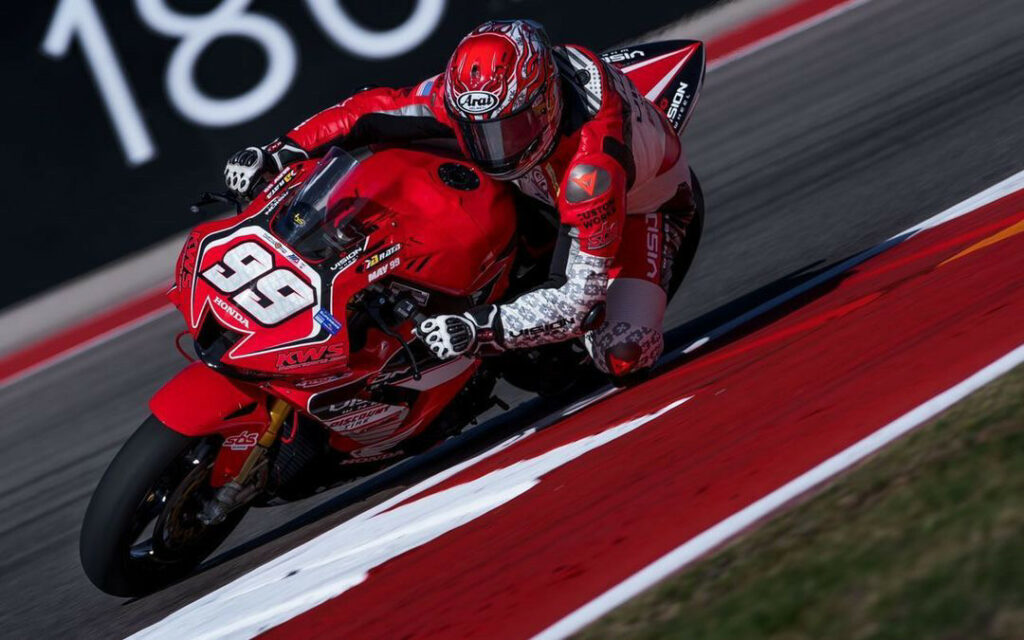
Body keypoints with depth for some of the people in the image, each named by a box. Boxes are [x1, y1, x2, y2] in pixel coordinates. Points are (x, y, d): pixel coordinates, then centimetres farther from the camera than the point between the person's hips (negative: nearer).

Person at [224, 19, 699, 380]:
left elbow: (579, 296, -44)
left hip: (643, 204, -6)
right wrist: (277, 153, -26)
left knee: (623, 355, -26)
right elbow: (374, 111, -19)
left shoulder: (592, 165, -47)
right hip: (545, 184, 6)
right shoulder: (468, 94, -30)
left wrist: (479, 331, -51)